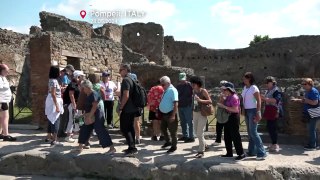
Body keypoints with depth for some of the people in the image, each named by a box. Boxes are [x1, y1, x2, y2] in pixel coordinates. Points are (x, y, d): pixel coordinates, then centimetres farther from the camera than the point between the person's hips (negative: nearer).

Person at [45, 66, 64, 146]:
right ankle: (54, 140, -6)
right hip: (54, 101, -10)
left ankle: (49, 135, 31)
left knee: (51, 119, 19)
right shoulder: (54, 81, -18)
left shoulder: (52, 80, 11)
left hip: (51, 101, 10)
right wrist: (57, 106, -24)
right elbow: (53, 94, -23)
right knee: (55, 120, -7)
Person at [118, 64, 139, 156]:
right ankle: (132, 148, 19)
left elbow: (126, 96, -24)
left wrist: (120, 108, -18)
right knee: (130, 128, 14)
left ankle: (132, 148, -4)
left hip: (127, 109, -10)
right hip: (132, 108, 10)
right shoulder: (131, 79, 14)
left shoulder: (125, 80, -16)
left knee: (124, 129, -5)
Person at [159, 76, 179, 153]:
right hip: (163, 114, 9)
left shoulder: (172, 90, -16)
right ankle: (168, 142, 39)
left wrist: (173, 115, -26)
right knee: (163, 129, 19)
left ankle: (173, 146, 16)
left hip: (170, 114, -9)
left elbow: (176, 103, -22)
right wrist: (158, 111, 19)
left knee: (172, 131, 2)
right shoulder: (165, 90, 10)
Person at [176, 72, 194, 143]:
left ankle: (191, 137, 0)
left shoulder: (189, 85, -7)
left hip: (188, 106, -7)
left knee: (189, 122, -4)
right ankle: (185, 136, 23)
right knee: (183, 122, 13)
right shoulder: (178, 86, 13)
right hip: (180, 106, 7)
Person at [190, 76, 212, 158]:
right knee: (197, 132, 16)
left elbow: (210, 101, -13)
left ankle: (201, 151, 4)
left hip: (202, 113, -7)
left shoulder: (203, 91, -10)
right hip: (195, 113, 7)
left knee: (200, 133, -7)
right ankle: (204, 145, 38)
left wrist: (200, 100, -25)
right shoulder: (194, 91, 7)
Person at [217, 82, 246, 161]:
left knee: (235, 136, -6)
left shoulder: (234, 97, -17)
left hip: (234, 117, -10)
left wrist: (224, 106, -23)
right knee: (227, 136, 14)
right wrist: (221, 104, 4)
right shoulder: (228, 97, 10)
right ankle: (229, 153, 24)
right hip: (228, 117, 10)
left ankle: (241, 154, 2)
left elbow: (235, 110, -24)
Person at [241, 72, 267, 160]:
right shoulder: (245, 88, 11)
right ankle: (252, 151, 20)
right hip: (247, 111, 8)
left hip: (253, 111, -8)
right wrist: (244, 111, 12)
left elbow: (259, 101, -15)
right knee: (250, 132, 12)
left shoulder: (254, 88, -13)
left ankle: (261, 153, -5)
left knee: (253, 132, -11)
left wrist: (258, 113, -21)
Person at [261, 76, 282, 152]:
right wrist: (262, 98, 7)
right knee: (269, 127, 12)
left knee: (272, 127, -10)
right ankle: (273, 143, 22)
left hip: (273, 111, -9)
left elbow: (276, 100, -24)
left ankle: (275, 145, -4)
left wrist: (265, 98, -31)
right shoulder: (268, 91, 18)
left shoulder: (276, 90, -9)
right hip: (268, 111, 9)